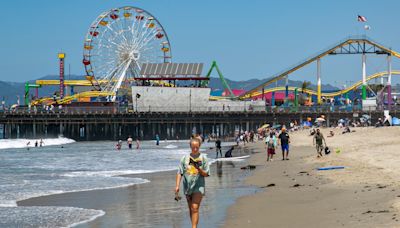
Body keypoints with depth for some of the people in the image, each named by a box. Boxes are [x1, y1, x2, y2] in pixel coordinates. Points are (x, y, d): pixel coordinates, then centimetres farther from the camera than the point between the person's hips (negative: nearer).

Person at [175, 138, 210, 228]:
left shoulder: (203, 158, -1)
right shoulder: (185, 158, 4)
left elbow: (206, 174, -1)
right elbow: (179, 173, 4)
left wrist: (199, 169, -19)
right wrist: (177, 186, -5)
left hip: (198, 186, -3)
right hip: (187, 186, 3)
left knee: (195, 208, -15)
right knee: (191, 209, 13)